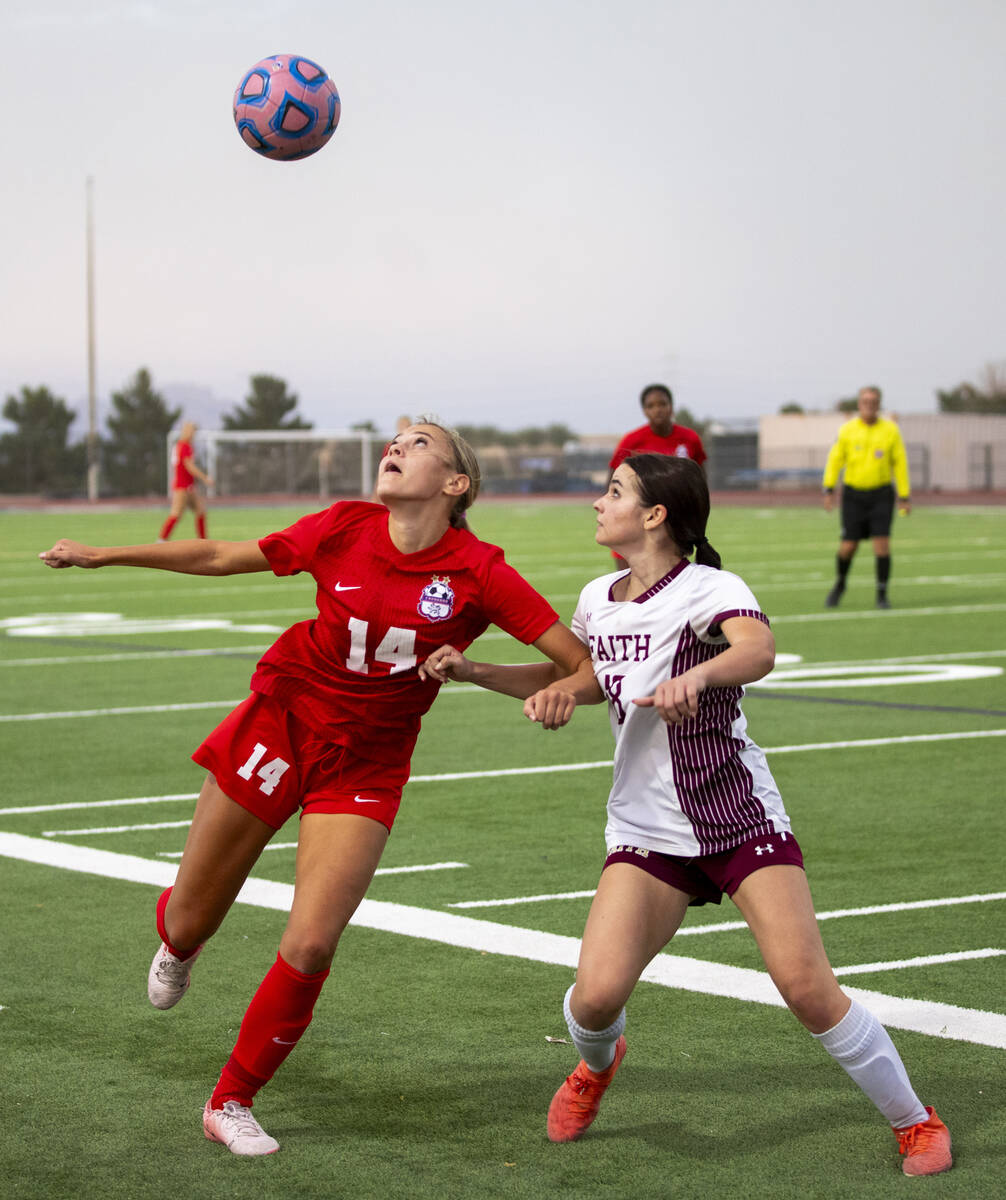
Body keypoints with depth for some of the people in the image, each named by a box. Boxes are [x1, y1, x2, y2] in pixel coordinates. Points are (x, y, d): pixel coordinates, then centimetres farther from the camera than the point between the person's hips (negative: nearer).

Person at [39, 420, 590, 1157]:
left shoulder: (478, 572, -14)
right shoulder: (346, 529, -8)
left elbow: (580, 661, -15)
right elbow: (221, 558, 4)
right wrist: (104, 556, 9)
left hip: (367, 764, -1)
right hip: (283, 720, 1)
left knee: (310, 946, -12)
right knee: (190, 922, 9)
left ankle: (233, 1103, 10)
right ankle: (178, 946, 50)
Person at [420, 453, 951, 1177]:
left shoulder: (708, 589, -13)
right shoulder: (598, 601, 7)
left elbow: (759, 650, -35)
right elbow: (585, 681, 27)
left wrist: (696, 675, -56)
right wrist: (473, 671, 18)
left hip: (743, 819, -4)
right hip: (647, 831, 4)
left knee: (807, 987, -15)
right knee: (597, 993, -14)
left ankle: (913, 1121, 7)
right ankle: (596, 1064, 24)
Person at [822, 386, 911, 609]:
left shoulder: (890, 430, 0)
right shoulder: (848, 430, 1)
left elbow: (900, 463, 3)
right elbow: (835, 459, 5)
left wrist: (905, 496, 0)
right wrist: (828, 488, -5)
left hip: (881, 494, 0)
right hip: (853, 494, 0)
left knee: (882, 543, -11)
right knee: (848, 546, 0)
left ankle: (882, 595, 1)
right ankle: (840, 584, 28)